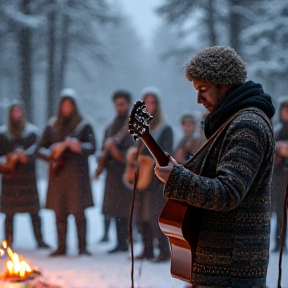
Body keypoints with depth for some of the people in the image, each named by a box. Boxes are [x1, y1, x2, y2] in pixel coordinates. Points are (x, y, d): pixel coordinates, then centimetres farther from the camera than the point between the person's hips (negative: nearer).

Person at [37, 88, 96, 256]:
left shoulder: (84, 125, 4)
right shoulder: (53, 126, 12)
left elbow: (92, 147, -7)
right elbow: (41, 149, 10)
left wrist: (78, 146, -27)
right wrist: (52, 154, -11)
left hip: (77, 175, -3)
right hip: (57, 173, 3)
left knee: (78, 211, -6)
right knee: (59, 212, 3)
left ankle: (83, 247, -1)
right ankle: (61, 247, 9)